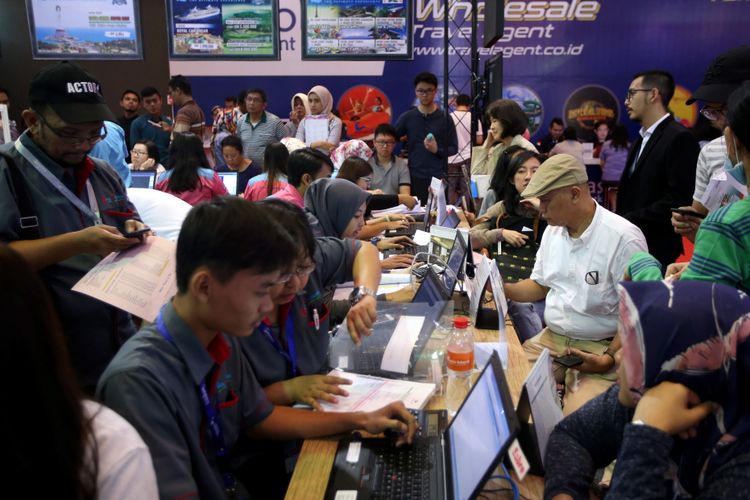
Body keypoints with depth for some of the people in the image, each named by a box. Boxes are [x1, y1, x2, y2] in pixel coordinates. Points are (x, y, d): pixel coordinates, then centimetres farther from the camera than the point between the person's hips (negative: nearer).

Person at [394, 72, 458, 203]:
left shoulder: (444, 118, 3)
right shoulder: (407, 117, 5)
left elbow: (454, 148, 4)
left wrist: (437, 150, -14)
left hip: (438, 177, 0)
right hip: (414, 177, 1)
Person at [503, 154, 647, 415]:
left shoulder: (623, 238, -16)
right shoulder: (554, 230, 8)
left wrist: (609, 359, -20)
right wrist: (499, 287, 2)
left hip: (600, 349, -6)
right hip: (550, 339, 7)